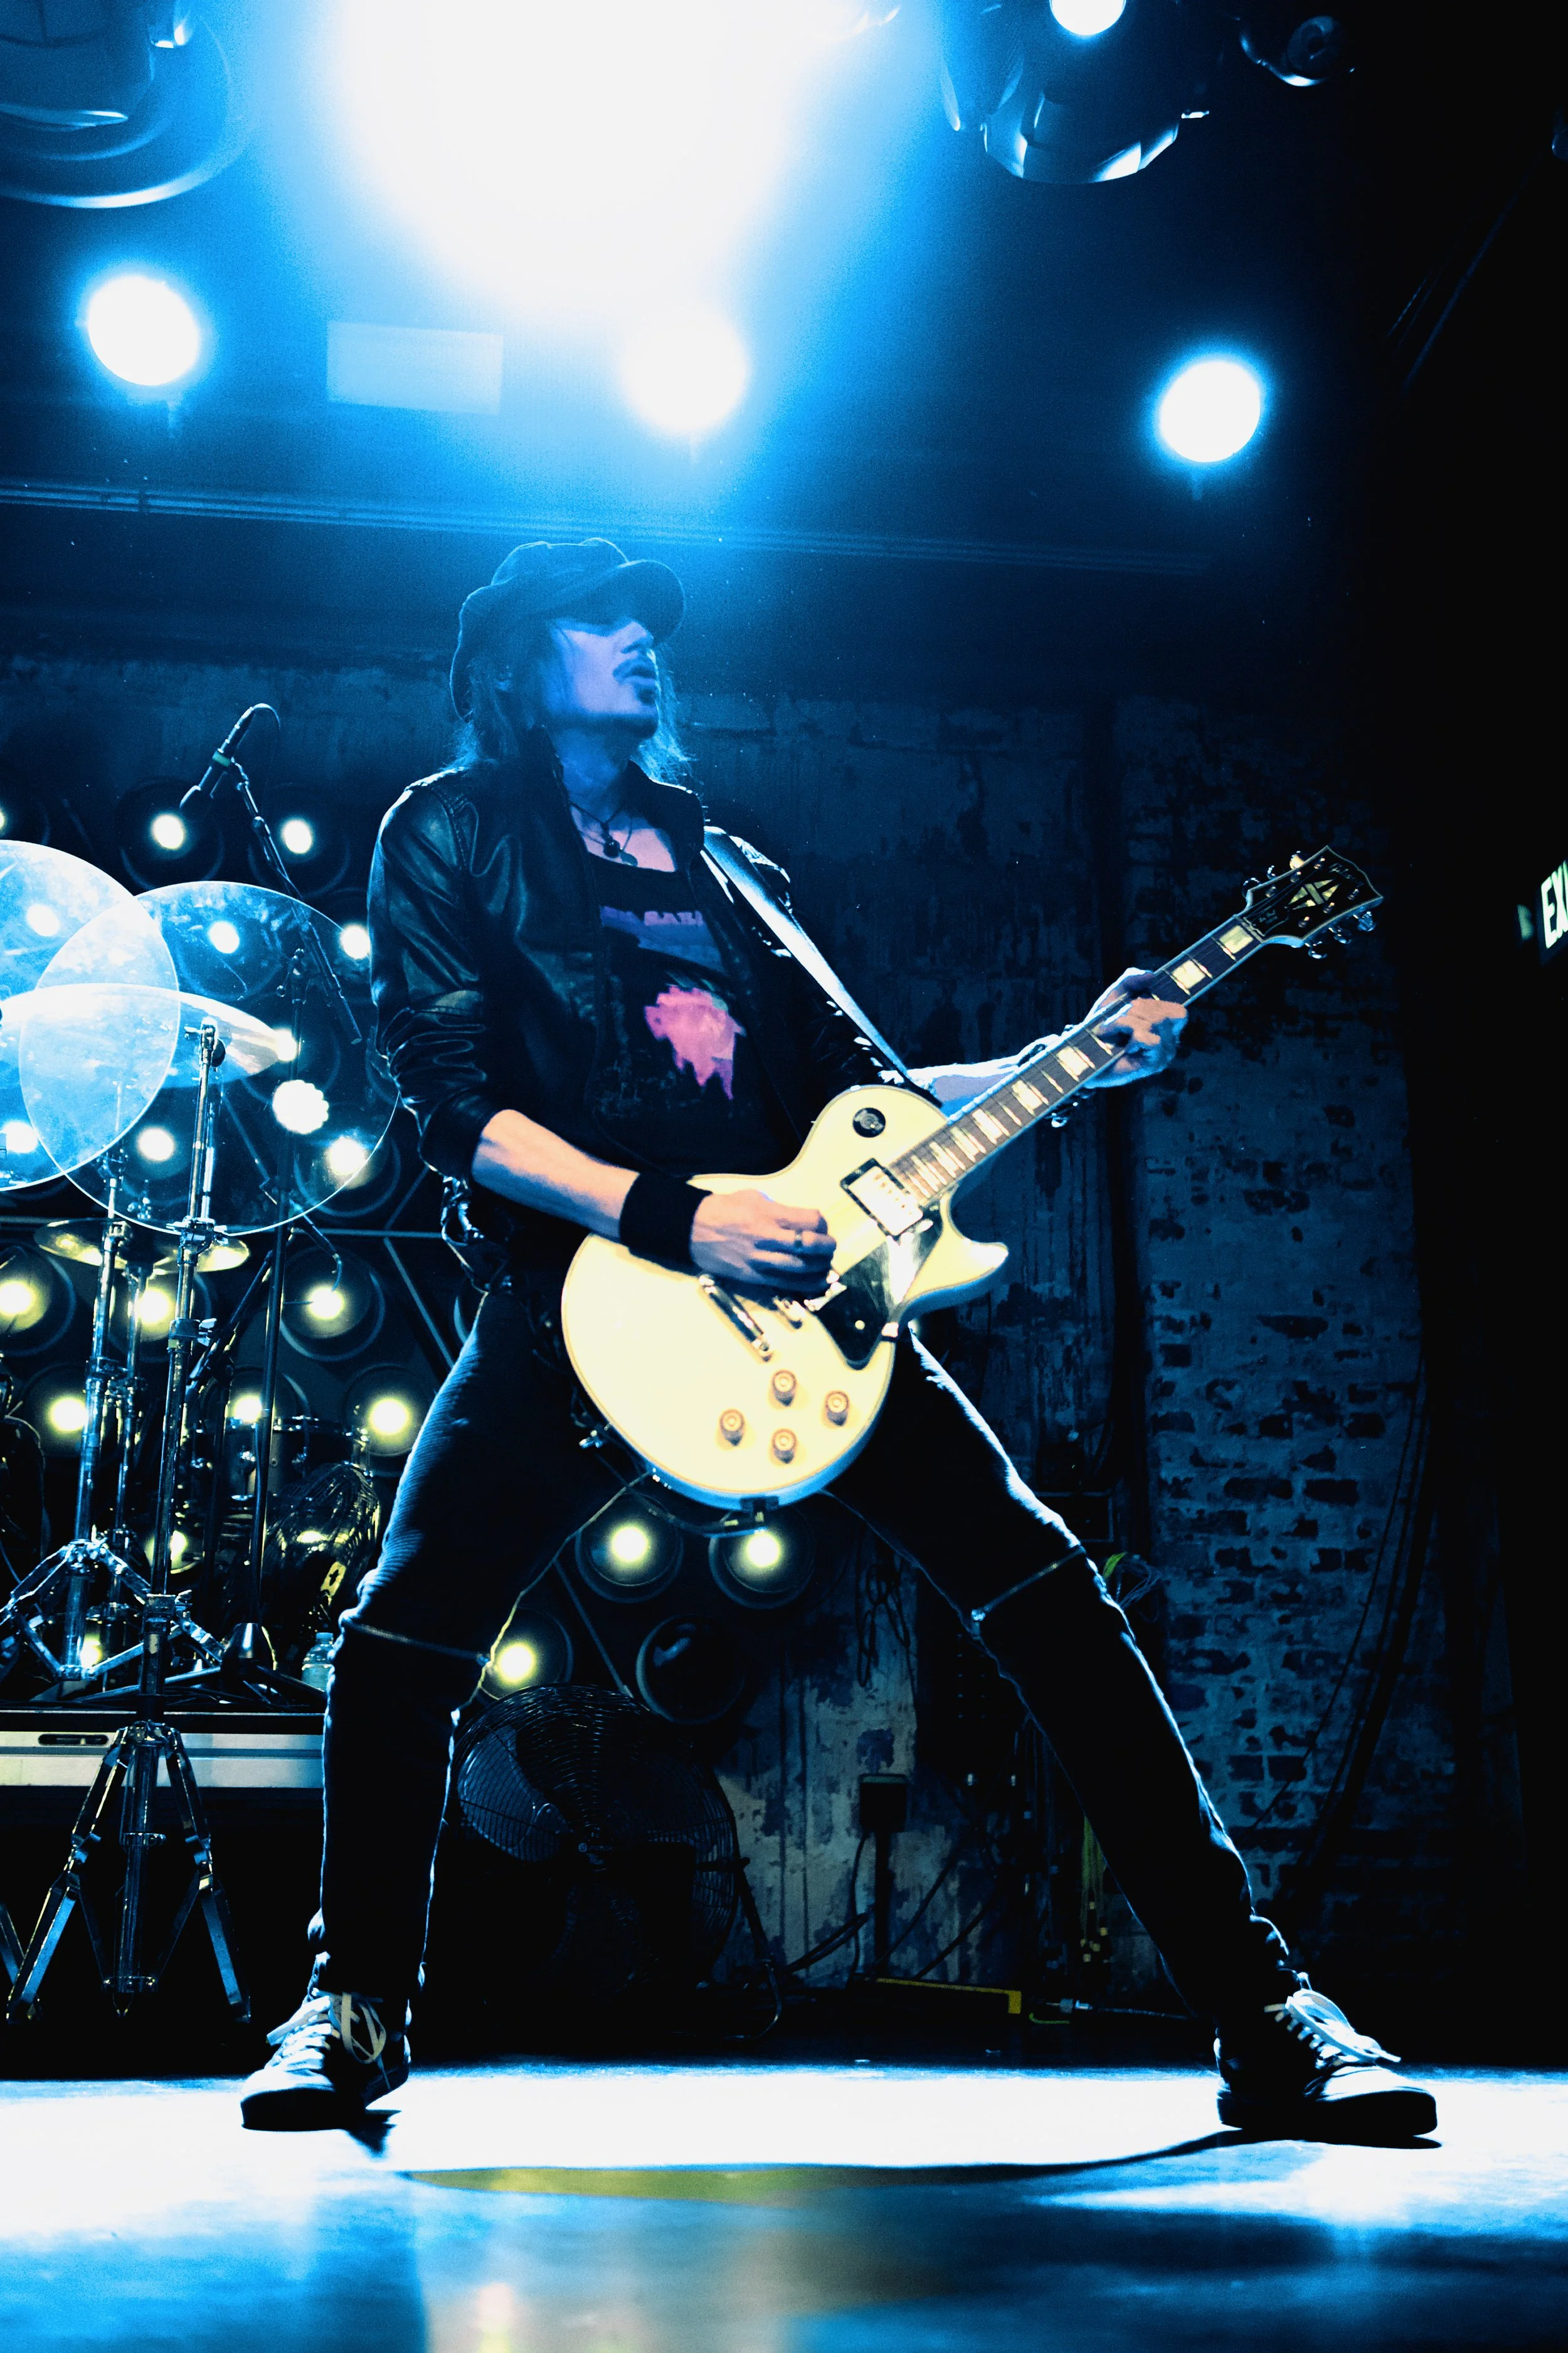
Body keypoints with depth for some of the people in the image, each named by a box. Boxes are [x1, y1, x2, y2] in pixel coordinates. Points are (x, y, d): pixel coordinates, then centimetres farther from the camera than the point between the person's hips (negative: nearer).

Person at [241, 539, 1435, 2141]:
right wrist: (672, 1220, -17)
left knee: (1045, 1596, -8)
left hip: (791, 1283, 3)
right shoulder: (449, 835, 8)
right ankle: (360, 2001, 18)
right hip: (587, 1298, -3)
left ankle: (1258, 2014, -1)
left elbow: (857, 1088, 18)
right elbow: (454, 1106, -5)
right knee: (402, 1643, -9)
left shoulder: (709, 857, 23)